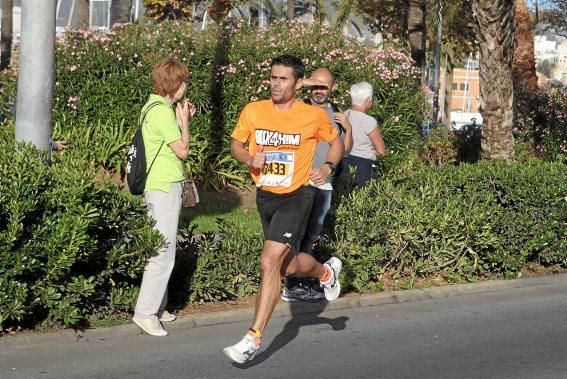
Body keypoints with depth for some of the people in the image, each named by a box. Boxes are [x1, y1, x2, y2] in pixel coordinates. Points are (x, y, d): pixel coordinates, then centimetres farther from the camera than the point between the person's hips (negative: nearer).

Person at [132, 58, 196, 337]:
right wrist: (184, 122, -3)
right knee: (163, 253, -9)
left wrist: (182, 120, 11)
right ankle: (145, 312, -6)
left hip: (161, 186, 11)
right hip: (164, 188, -11)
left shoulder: (155, 106, 13)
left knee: (162, 250, 15)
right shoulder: (162, 112, -18)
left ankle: (157, 307, 21)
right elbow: (182, 150, -14)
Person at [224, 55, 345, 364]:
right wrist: (249, 158, -12)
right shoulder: (253, 111, -4)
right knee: (288, 266, 17)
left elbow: (336, 142, 9)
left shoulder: (314, 116, -9)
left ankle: (253, 339, -11)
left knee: (269, 263, -18)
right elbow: (236, 144, 10)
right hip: (264, 197, 5)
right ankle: (326, 271, 51)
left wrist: (327, 167, -9)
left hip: (295, 197, -5)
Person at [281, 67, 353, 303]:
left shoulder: (336, 113, 16)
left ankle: (303, 282, 16)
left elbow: (345, 149, 20)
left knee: (311, 236, 10)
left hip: (325, 185, 6)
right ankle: (291, 287, -11)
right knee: (296, 234, -10)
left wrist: (348, 129, 3)